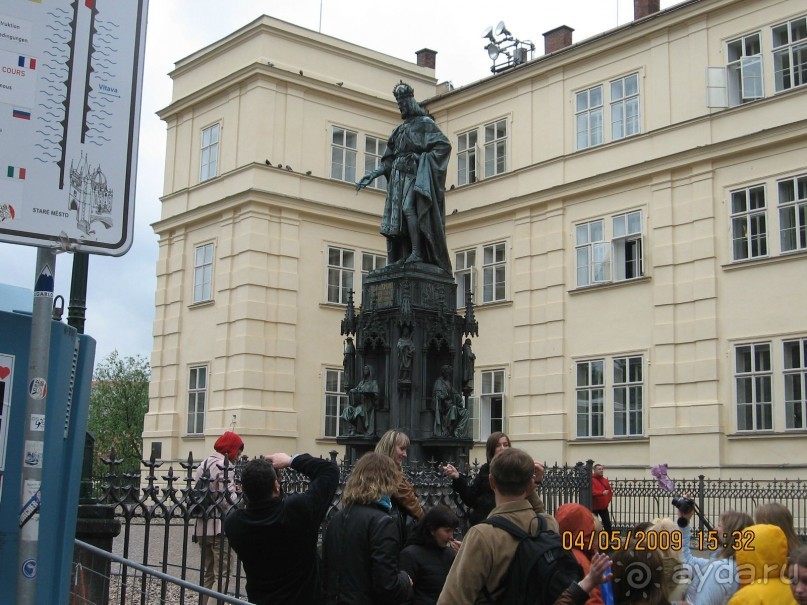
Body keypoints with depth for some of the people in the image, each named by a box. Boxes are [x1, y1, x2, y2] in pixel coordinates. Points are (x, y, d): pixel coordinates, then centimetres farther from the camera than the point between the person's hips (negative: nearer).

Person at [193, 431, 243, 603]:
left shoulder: (203, 464, 16)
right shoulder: (224, 465, -11)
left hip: (202, 526, 8)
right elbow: (227, 499, -18)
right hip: (220, 527, -8)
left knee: (207, 572, 17)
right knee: (222, 573, -4)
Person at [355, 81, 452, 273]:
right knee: (398, 215, -2)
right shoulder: (399, 130, 24)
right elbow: (388, 160, 20)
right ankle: (405, 257, -4)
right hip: (398, 176, 7)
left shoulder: (425, 123, 3)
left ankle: (417, 252, -27)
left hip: (415, 174, -7)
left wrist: (422, 158, -20)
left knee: (408, 208, -23)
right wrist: (371, 175, 8)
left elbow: (444, 145, -8)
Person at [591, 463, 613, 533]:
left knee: (607, 523, 6)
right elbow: (592, 491, -26)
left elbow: (610, 491, 19)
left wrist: (608, 500, 5)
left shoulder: (605, 480, 10)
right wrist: (602, 493, -35)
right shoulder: (591, 480, -12)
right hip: (594, 506, -6)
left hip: (604, 506, 6)